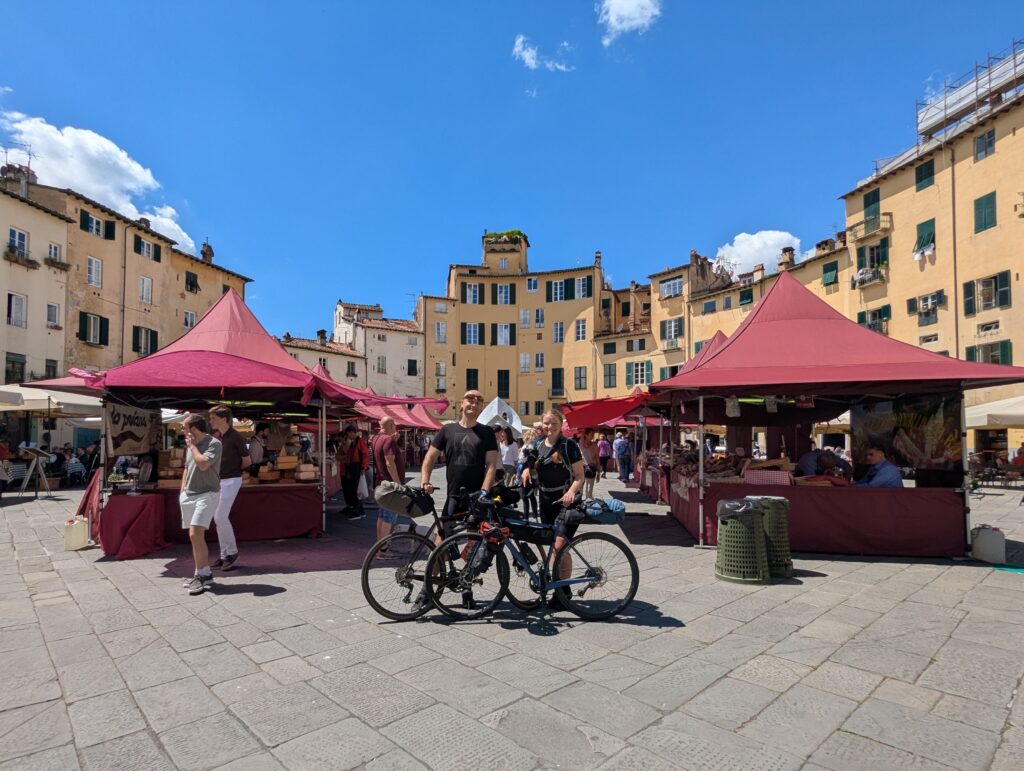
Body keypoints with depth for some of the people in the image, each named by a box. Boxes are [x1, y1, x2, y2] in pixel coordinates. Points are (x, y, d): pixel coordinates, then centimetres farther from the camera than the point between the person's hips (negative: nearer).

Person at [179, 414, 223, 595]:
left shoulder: (214, 443, -11)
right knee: (195, 536, 10)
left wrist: (193, 445, -12)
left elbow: (203, 464, -26)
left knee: (195, 535, -17)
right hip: (189, 495, 8)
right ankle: (203, 574, 19)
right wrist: (182, 492, 16)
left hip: (206, 494, -8)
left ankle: (203, 574, -5)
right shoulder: (190, 445, 13)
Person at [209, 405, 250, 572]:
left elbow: (247, 461, -5)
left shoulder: (236, 437, -12)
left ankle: (232, 551, 4)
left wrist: (233, 470, 6)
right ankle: (224, 554, 18)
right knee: (218, 518, 9)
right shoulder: (214, 436, 6)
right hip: (217, 481, 7)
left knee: (221, 516, -12)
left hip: (231, 481, -7)